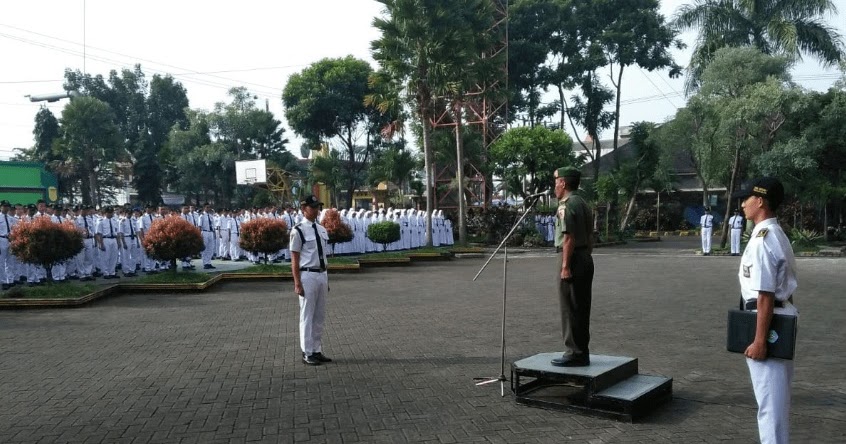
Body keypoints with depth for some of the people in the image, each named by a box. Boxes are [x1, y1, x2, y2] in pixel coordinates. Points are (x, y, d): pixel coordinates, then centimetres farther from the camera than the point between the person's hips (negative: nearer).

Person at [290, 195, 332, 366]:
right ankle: (307, 353, 10)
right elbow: (294, 259, -11)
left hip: (322, 275, 7)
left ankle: (317, 350, 23)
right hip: (307, 275, -7)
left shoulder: (322, 230, 12)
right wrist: (297, 283, -15)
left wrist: (326, 278, 15)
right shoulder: (298, 231, -9)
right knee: (307, 316, 1)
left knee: (320, 316, 13)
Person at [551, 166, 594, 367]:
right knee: (581, 308, 13)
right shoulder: (583, 203, 16)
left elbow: (569, 238, -20)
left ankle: (574, 354, 1)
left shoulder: (566, 205, -14)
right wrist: (586, 257, 21)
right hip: (586, 258, 10)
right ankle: (582, 351, 20)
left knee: (570, 309, -3)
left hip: (572, 259, -10)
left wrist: (565, 266, -20)